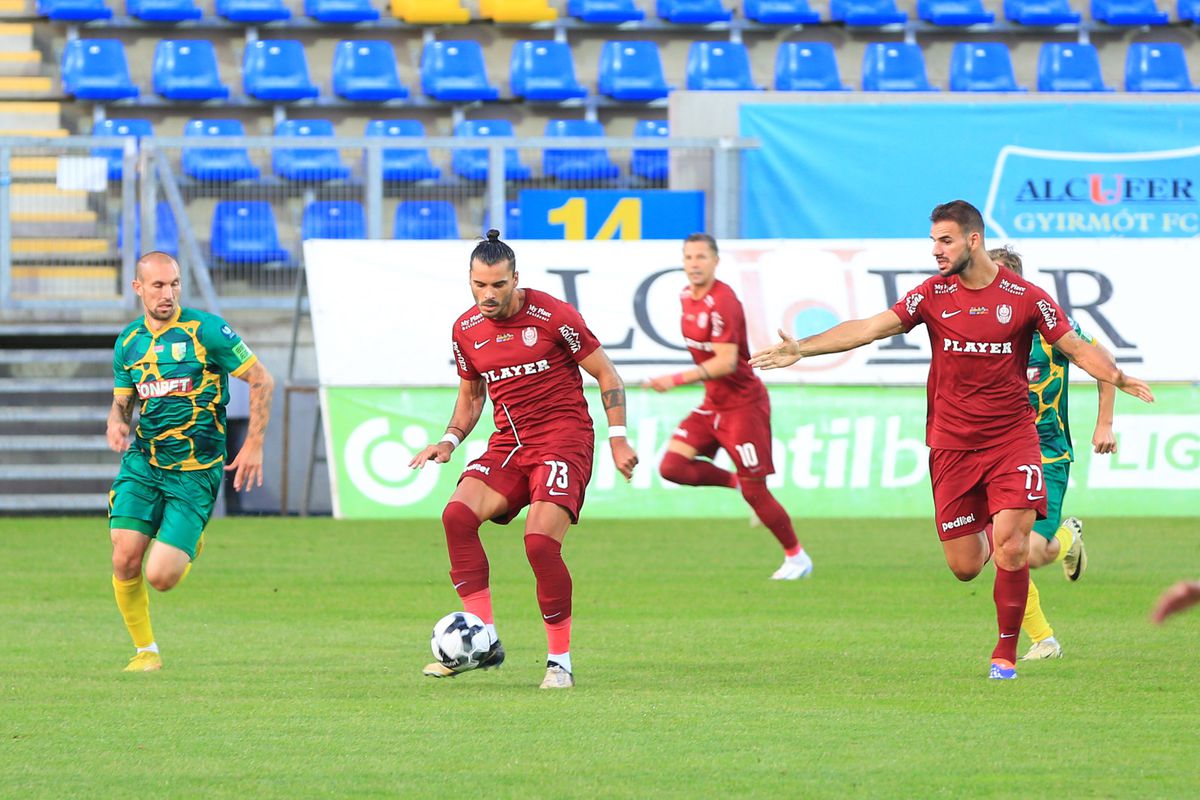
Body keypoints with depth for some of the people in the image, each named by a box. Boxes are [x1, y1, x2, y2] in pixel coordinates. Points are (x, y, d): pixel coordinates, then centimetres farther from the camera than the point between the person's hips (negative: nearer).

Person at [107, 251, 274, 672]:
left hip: (196, 473, -4)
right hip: (142, 463, 4)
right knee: (125, 561, -11)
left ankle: (187, 549, 26)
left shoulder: (207, 330, -10)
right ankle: (145, 649, 11)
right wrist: (116, 424, -6)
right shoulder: (128, 342, 5)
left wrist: (253, 445, -7)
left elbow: (261, 380, -4)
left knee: (161, 577, -11)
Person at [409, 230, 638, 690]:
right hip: (508, 442, 5)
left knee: (540, 542, -21)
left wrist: (618, 440, -7)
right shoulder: (466, 330, 6)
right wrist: (450, 440, 5)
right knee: (457, 515, -20)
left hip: (564, 439, -5)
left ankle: (560, 661, -6)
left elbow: (606, 375, -1)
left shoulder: (552, 316, -9)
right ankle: (484, 641, -17)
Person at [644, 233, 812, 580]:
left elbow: (726, 362, -29)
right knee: (672, 466, -8)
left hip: (743, 404, -8)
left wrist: (677, 380, -33)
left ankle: (796, 557, 14)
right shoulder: (687, 297, 5)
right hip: (713, 404, 8)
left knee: (755, 491, -4)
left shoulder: (722, 302, -22)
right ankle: (738, 483, 12)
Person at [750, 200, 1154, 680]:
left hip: (1012, 438, -2)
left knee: (1011, 550, -15)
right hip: (952, 444, 2)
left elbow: (1076, 348, 1)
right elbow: (869, 329, -3)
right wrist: (803, 348, -11)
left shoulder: (1024, 297, -4)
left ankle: (1005, 653, 2)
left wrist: (1118, 378, -17)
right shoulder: (933, 294, 0)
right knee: (964, 568, 2)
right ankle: (984, 534, 40)